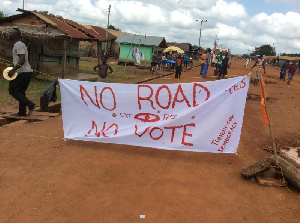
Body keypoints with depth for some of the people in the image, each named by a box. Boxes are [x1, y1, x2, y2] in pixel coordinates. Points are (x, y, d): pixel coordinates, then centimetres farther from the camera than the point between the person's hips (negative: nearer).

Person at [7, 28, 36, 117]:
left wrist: (13, 70, -23)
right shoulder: (17, 45, 20)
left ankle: (30, 105, -14)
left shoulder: (19, 45, -12)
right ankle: (22, 112, 17)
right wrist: (13, 69, 24)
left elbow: (22, 60, -23)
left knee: (13, 90, -6)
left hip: (23, 72, -10)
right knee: (20, 91, 13)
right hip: (27, 72, 10)